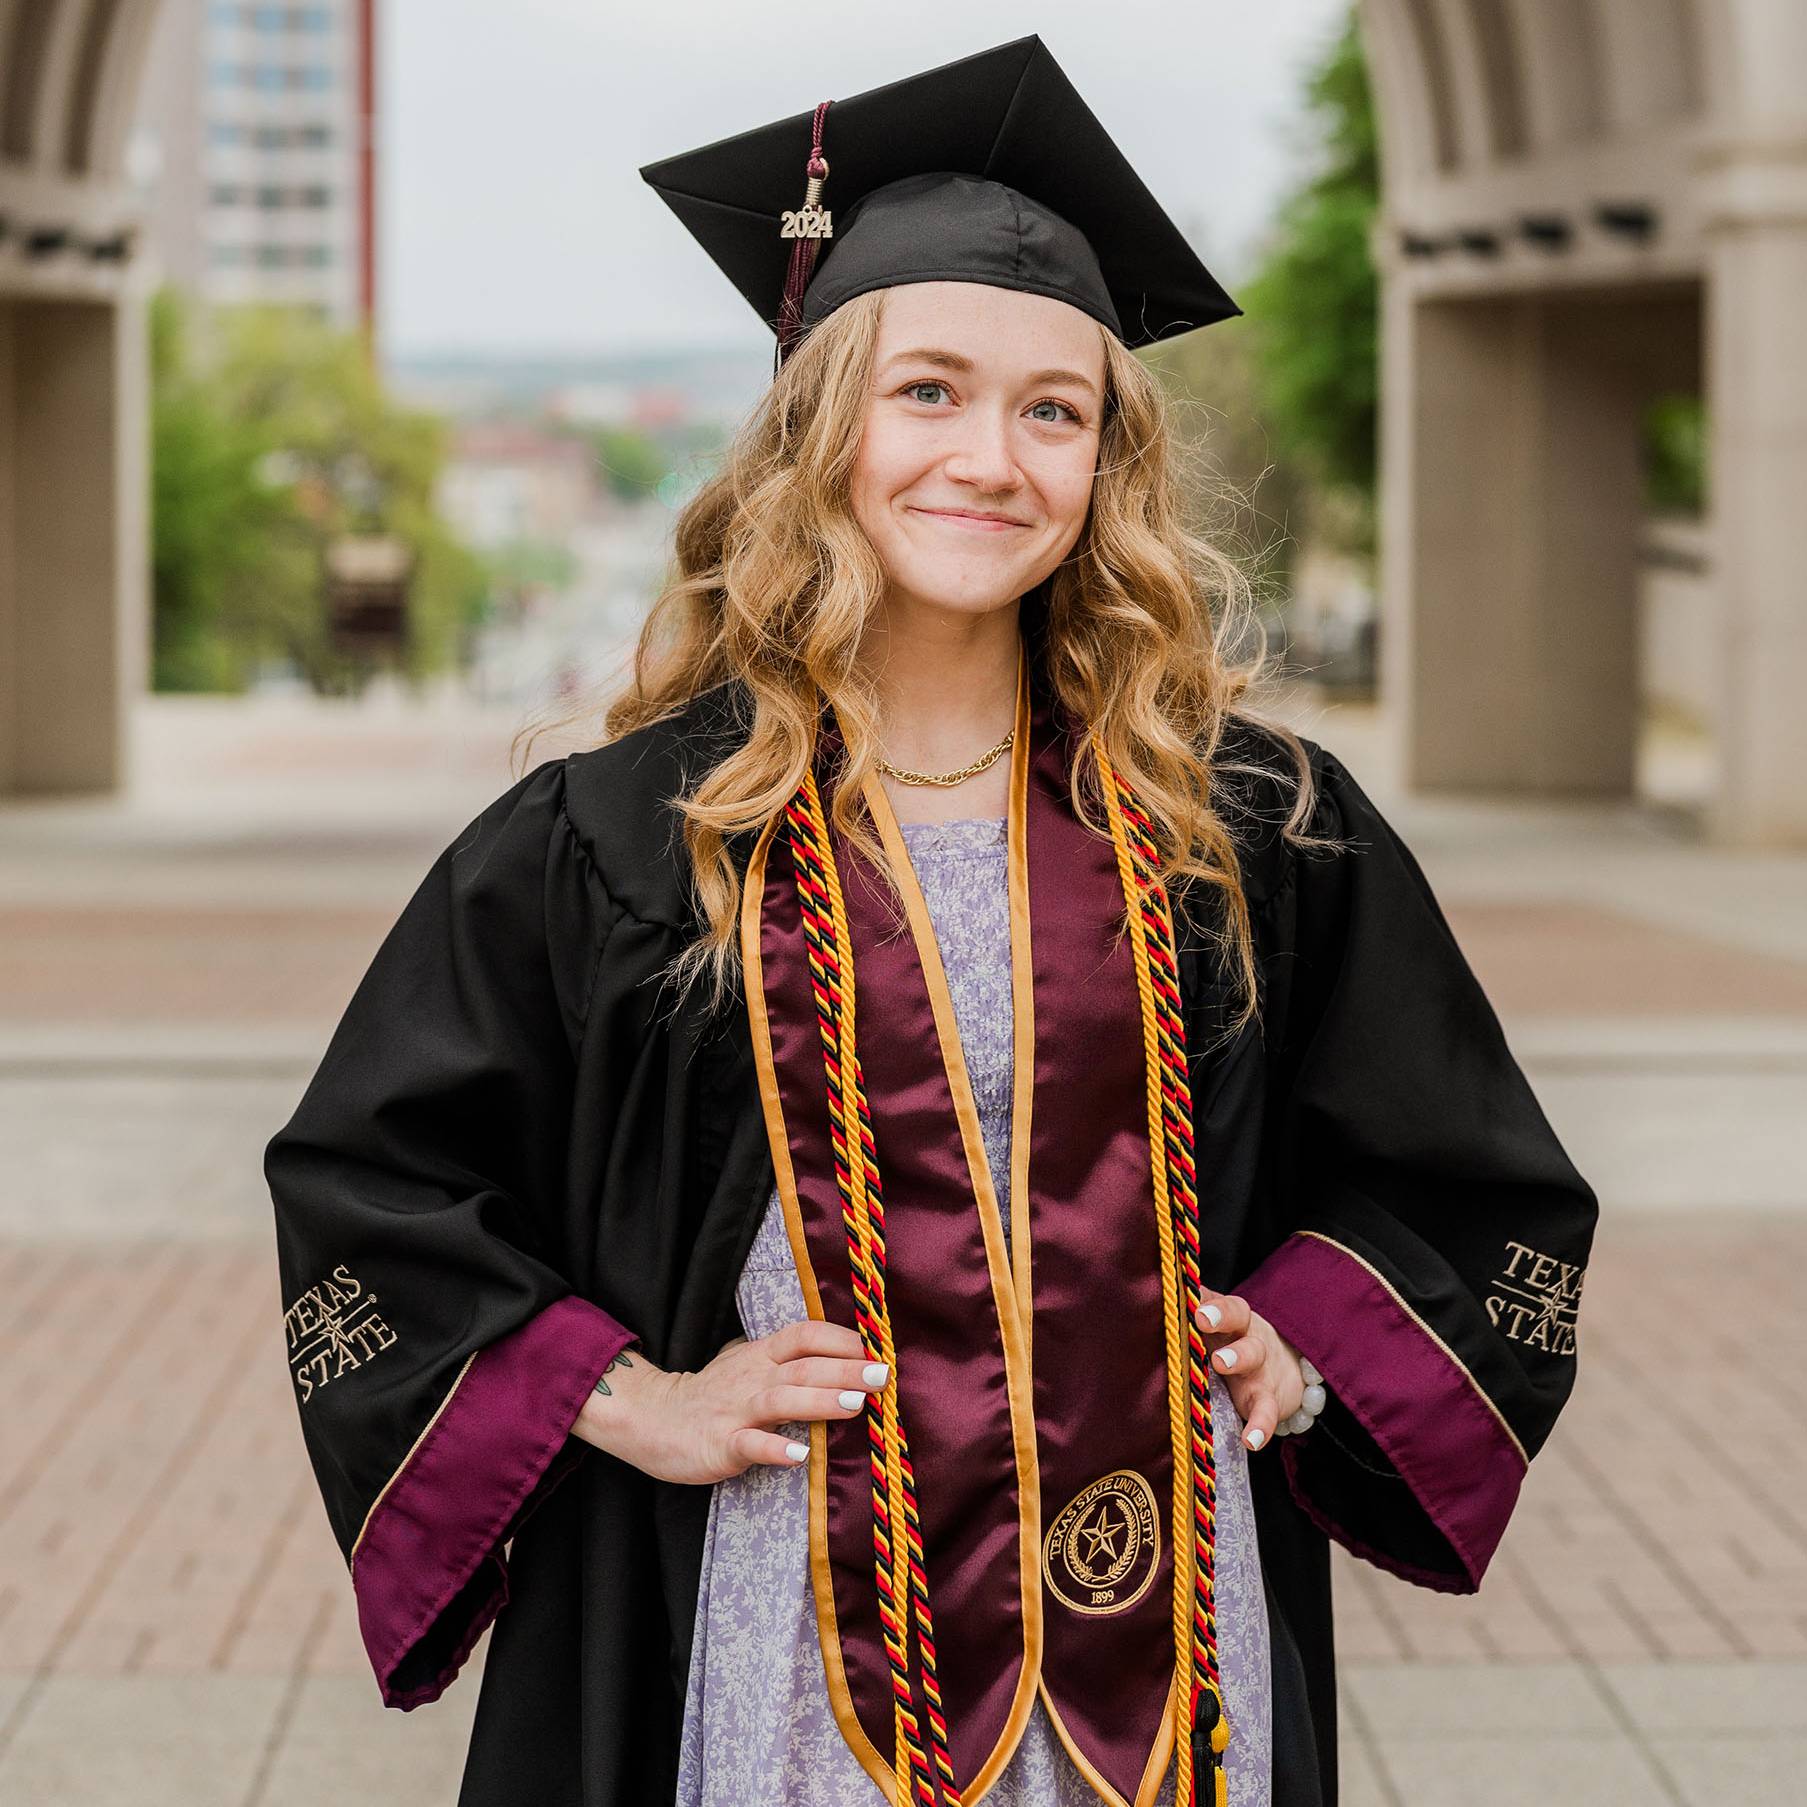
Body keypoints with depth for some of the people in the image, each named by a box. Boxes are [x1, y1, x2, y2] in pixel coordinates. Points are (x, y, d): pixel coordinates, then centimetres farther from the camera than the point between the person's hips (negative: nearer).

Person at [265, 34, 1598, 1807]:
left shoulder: (1248, 826, 3)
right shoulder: (618, 838, -3)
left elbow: (1471, 1181, 16)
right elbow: (361, 1178, 4)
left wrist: (1304, 1358, 1)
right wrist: (628, 1403, -5)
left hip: (1152, 1630, 2)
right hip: (790, 1638, -2)